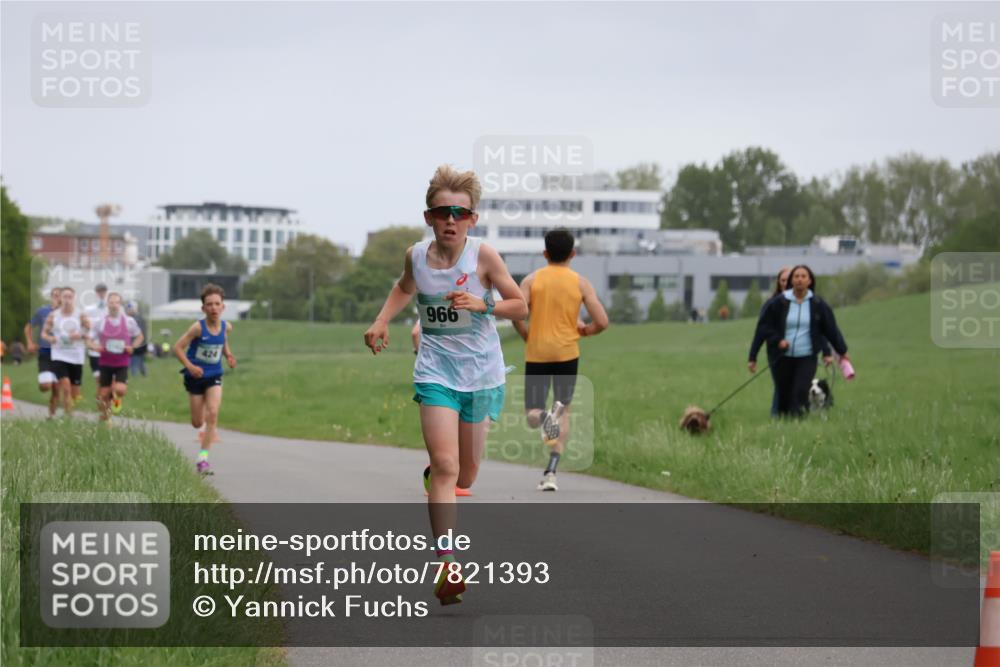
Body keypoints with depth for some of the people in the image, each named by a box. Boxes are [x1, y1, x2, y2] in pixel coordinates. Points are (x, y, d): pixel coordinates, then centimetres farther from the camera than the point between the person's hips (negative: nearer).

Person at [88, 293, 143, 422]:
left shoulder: (129, 322, -2)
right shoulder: (100, 322, -2)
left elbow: (139, 336, 13)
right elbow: (90, 340, 4)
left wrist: (132, 347, -6)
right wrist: (95, 347, -18)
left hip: (122, 364, -1)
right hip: (105, 363, 1)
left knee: (120, 390, -21)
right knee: (104, 394, 1)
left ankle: (116, 398, 16)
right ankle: (104, 416, 25)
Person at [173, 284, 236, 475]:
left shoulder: (226, 327, -6)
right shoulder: (198, 327, -19)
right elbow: (178, 347, -15)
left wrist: (228, 355, 0)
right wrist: (189, 366, -26)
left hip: (214, 376, 2)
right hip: (196, 377, -2)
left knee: (213, 414, -17)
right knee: (198, 423, 6)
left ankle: (203, 457, -12)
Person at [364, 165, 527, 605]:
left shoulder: (483, 256, -12)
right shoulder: (416, 256, -4)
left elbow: (520, 306, -5)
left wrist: (483, 305, -22)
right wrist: (382, 321, 7)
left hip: (482, 374, 0)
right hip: (436, 370, 0)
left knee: (465, 475, 11)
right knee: (445, 466, -16)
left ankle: (433, 474, 49)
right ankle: (446, 565, -20)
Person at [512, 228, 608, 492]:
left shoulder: (532, 279, 1)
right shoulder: (581, 283, 1)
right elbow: (602, 322, -5)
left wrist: (526, 335, 5)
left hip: (536, 353, 0)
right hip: (567, 352, 0)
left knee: (532, 415, 6)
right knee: (564, 413, 12)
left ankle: (543, 416, -32)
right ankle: (551, 472, -2)